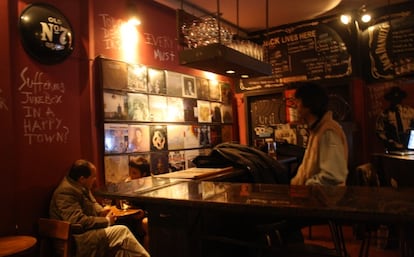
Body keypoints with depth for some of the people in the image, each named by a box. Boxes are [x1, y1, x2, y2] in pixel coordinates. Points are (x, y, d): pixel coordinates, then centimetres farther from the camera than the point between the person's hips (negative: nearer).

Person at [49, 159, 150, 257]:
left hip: (85, 231, 9)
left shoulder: (81, 186, 8)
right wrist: (106, 220, -16)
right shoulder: (66, 191, -21)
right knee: (121, 231, -19)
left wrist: (101, 211, 2)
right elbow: (79, 222, -27)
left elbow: (92, 203, 24)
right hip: (75, 242, -9)